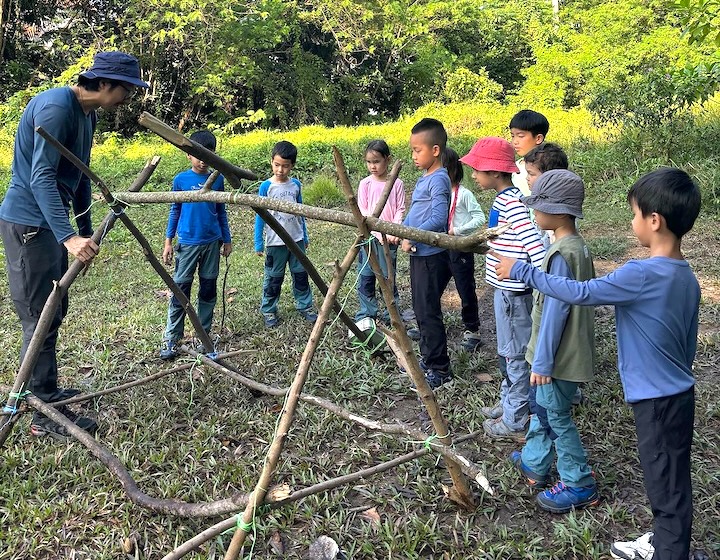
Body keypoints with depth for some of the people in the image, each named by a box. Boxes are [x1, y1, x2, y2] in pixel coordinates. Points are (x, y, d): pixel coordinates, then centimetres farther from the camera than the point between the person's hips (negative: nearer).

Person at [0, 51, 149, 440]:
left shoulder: (87, 115, 11)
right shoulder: (55, 107, -19)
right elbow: (40, 176, -27)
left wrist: (85, 231, 22)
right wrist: (69, 236, -36)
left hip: (50, 223, 10)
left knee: (53, 312, 15)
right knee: (41, 316, -6)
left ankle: (44, 392, 28)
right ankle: (46, 416, 2)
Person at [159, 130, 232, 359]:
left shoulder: (217, 180, 3)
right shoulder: (180, 180, -2)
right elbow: (174, 211, 5)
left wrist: (227, 240, 12)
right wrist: (168, 242, 2)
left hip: (212, 243, 2)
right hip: (187, 243, -2)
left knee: (209, 289, 7)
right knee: (180, 289, -2)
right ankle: (171, 339, 6)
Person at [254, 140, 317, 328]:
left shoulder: (296, 184, 2)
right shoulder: (266, 186, -9)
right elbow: (260, 215, -5)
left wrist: (305, 236, 15)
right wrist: (258, 243, -7)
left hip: (296, 239, 3)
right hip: (275, 241, -3)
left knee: (301, 274, 12)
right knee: (274, 278, 7)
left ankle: (305, 307, 27)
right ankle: (268, 311, 21)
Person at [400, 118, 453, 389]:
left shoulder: (438, 179, -15)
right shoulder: (424, 178, 13)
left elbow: (439, 218, -24)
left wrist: (412, 237, -20)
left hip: (432, 256, -10)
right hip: (418, 254, 10)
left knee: (428, 312, -4)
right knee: (420, 310, 17)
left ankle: (440, 369, 6)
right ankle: (428, 359, 31)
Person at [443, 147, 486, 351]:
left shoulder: (464, 194, -13)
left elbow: (480, 219, -15)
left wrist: (457, 230, -21)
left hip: (461, 249, -6)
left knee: (466, 291, 3)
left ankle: (472, 331, 17)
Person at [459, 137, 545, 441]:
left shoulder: (512, 204, -23)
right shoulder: (503, 199, 8)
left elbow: (535, 245, -29)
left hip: (513, 292, -10)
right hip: (505, 288, 10)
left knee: (516, 354, 2)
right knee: (509, 352, 21)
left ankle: (516, 422, 14)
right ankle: (509, 403, 37)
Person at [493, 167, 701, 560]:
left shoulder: (642, 274, -25)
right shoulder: (687, 278, 2)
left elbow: (580, 293, -20)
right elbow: (689, 344, 11)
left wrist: (521, 271, -12)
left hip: (657, 401, -9)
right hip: (678, 394, 9)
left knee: (667, 486, 7)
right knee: (666, 481, 24)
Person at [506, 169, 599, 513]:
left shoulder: (560, 254, -25)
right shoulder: (578, 247, 5)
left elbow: (555, 310, -24)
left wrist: (542, 361, -18)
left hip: (558, 356, -10)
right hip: (567, 351, 10)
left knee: (557, 417, 5)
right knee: (542, 407, 22)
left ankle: (580, 485, 18)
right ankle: (535, 464, 38)